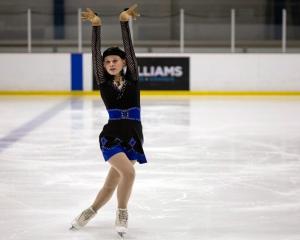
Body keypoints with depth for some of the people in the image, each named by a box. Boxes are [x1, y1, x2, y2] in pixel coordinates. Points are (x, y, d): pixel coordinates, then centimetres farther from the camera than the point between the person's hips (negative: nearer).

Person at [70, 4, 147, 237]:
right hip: (111, 136, -2)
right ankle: (122, 214, -1)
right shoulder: (104, 82, 3)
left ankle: (90, 212, 32)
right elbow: (95, 54, -6)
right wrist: (96, 26, -14)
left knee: (112, 182, 8)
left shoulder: (132, 79, 5)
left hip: (133, 137, 2)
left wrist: (125, 22, -12)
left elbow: (130, 49, -3)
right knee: (128, 172, -23)